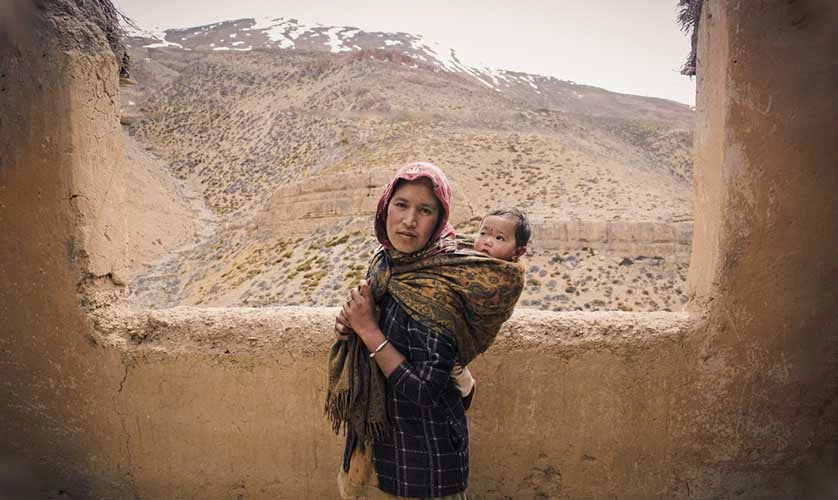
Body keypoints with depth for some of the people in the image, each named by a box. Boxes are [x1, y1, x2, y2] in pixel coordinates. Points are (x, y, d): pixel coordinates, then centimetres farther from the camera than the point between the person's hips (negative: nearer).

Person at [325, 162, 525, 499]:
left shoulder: (440, 286, -26)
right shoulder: (384, 263, -3)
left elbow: (424, 392, -26)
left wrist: (368, 329, -24)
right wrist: (349, 328, -9)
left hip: (421, 451, -6)